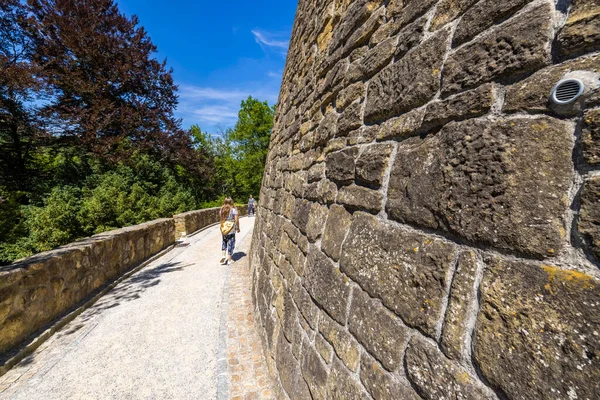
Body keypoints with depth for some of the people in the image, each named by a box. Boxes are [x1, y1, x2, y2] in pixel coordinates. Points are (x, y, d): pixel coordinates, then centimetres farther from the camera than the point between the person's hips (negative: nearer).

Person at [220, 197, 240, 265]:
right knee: (231, 244, 6)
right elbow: (236, 220, -12)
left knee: (224, 243, 21)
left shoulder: (221, 210, 1)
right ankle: (229, 260, 12)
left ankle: (224, 255, 10)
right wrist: (238, 228, 0)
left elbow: (221, 219, 3)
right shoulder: (234, 210, -12)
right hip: (231, 231, -4)